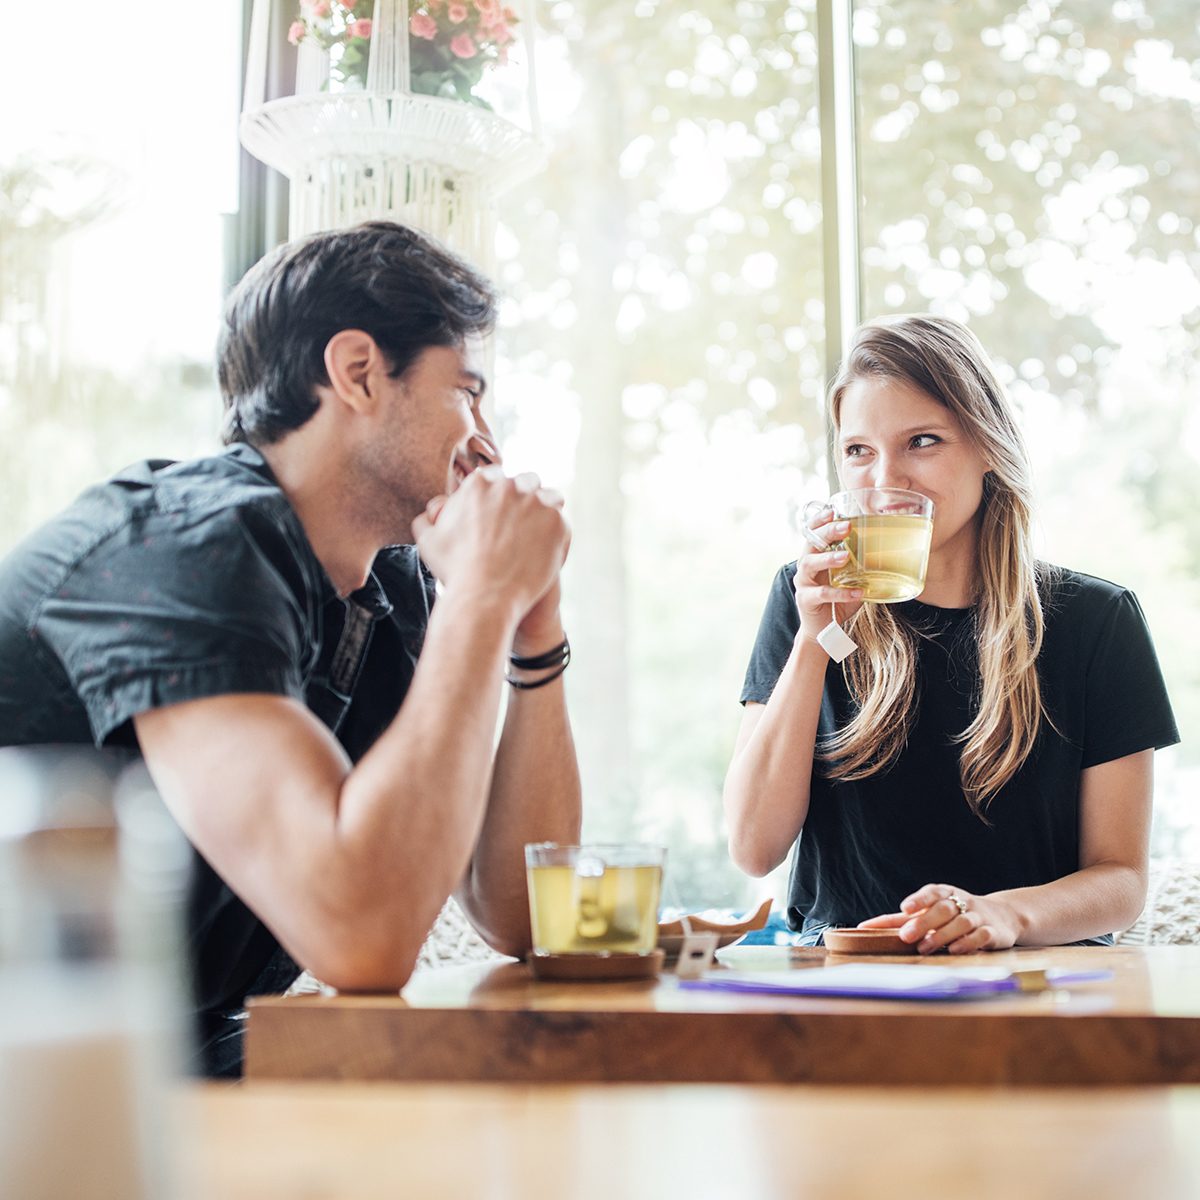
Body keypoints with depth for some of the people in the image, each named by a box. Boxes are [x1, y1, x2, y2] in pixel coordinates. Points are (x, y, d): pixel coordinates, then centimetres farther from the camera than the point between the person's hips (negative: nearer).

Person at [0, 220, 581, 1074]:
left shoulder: (393, 591, 4)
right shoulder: (191, 547, -21)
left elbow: (515, 914, 4)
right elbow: (361, 932, -34)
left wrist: (534, 630, -4)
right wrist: (483, 594, -24)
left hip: (198, 1063, 7)